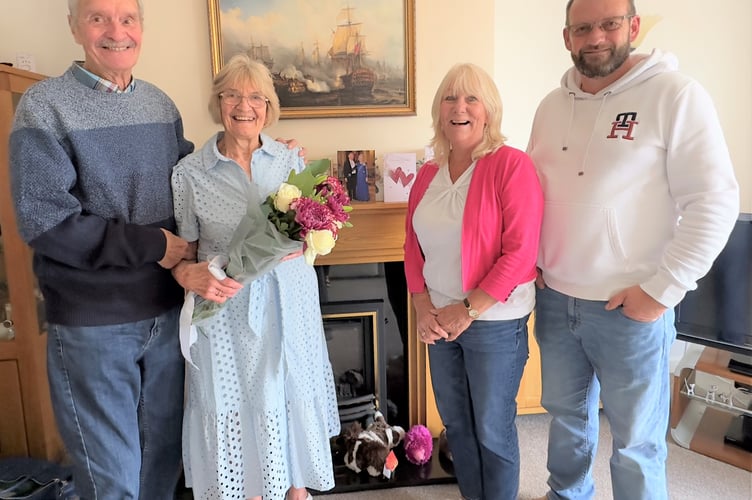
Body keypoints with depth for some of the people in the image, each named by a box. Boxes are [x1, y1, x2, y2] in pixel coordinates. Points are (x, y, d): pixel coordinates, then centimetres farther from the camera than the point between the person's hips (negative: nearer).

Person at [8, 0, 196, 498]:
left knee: (164, 452, 20)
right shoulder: (44, 105, -9)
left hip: (167, 309, 5)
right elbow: (43, 220, -16)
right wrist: (151, 245, -17)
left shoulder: (161, 104, 6)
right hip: (91, 321, -4)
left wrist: (188, 261, -4)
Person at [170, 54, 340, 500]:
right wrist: (189, 274, -22)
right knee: (237, 403, 10)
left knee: (294, 396, 15)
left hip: (289, 302, 3)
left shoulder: (291, 161, 1)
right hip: (227, 308, -2)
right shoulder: (190, 172, -5)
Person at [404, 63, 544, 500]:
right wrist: (423, 307, -2)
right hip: (440, 322, 6)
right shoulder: (428, 173, 5)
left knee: (493, 430, 11)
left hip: (495, 321, -6)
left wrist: (468, 310, -16)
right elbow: (413, 246, 9)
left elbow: (521, 252, -19)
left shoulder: (512, 165, -14)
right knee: (455, 423, 21)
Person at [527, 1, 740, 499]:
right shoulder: (552, 105, 7)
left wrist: (661, 289, -15)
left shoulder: (676, 95, -10)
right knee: (566, 412, 22)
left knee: (635, 438, 10)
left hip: (631, 306, -5)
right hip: (554, 299, 6)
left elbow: (715, 201, -13)